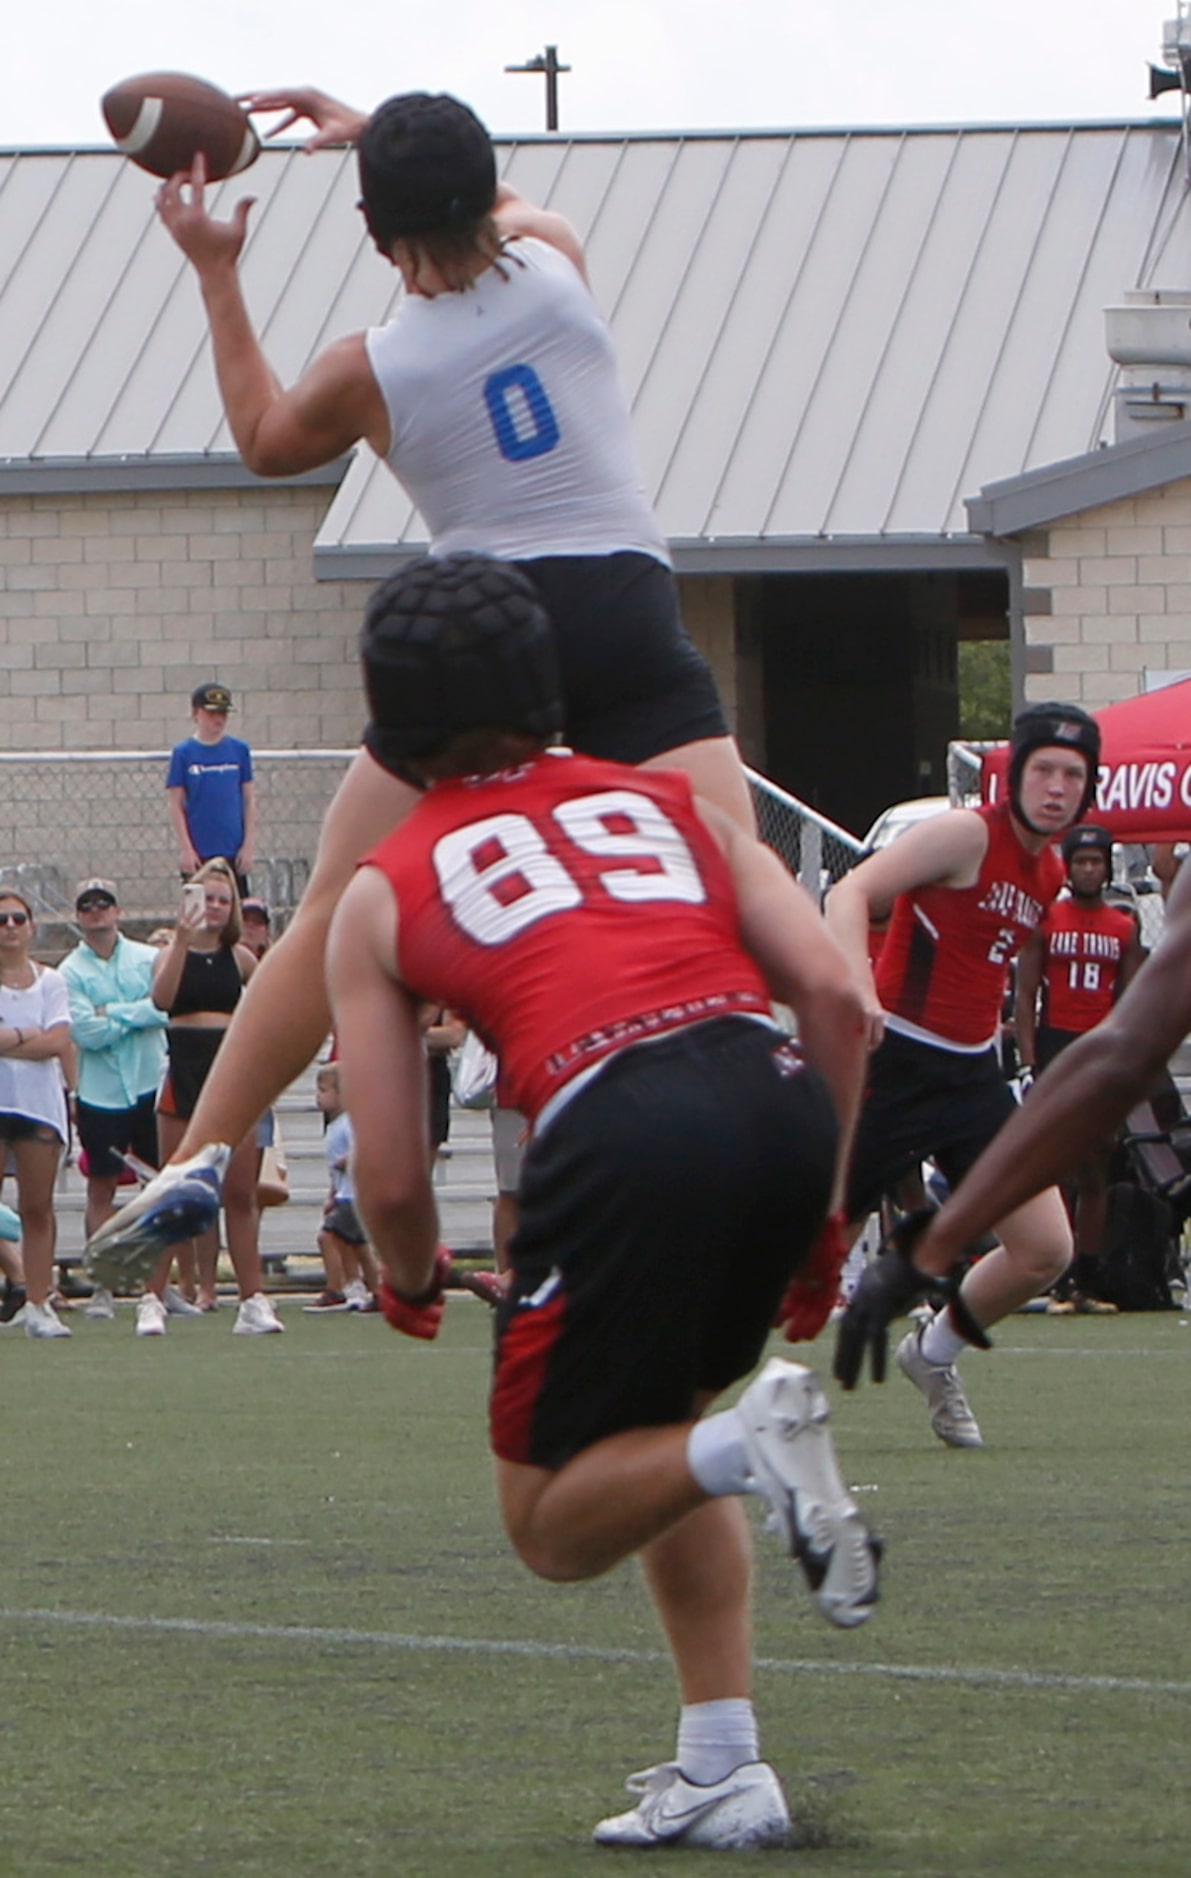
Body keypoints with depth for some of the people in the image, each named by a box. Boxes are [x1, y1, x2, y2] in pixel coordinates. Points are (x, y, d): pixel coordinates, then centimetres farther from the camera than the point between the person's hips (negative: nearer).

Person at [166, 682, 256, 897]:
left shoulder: (239, 750, 5)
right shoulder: (183, 753, 0)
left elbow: (249, 800, 7)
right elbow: (176, 805, 0)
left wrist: (249, 845, 1)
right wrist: (186, 848, -7)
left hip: (234, 853, 2)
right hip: (197, 853, -2)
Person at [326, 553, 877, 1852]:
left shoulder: (385, 891, 19)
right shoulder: (670, 803, 27)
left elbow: (390, 1176, 15)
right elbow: (833, 994, 14)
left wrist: (411, 1279, 37)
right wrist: (815, 1205, 24)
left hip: (622, 1132, -4)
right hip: (776, 1097, 4)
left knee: (553, 1522, 13)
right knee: (647, 1433, 28)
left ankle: (750, 1443, -16)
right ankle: (723, 1771, 17)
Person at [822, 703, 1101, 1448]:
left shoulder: (1050, 874, 10)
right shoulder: (968, 834, -14)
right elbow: (850, 893, -24)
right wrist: (859, 989, -39)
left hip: (973, 1076, 7)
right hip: (896, 1067, -7)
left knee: (1047, 1251, -2)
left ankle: (935, 1351, 24)